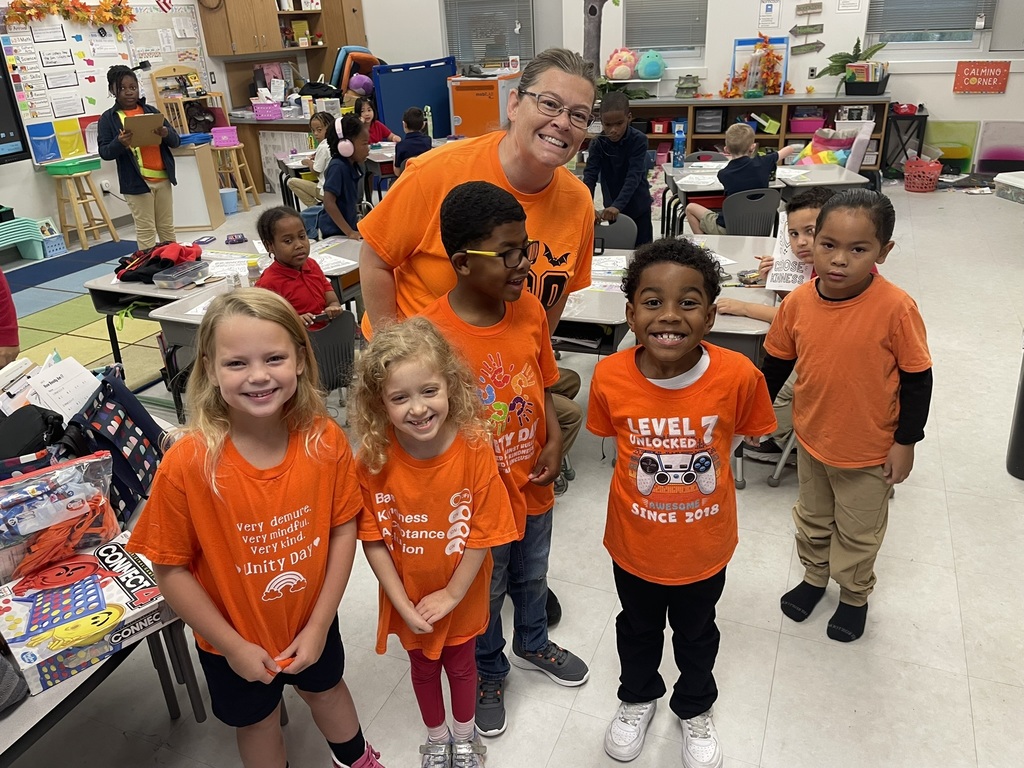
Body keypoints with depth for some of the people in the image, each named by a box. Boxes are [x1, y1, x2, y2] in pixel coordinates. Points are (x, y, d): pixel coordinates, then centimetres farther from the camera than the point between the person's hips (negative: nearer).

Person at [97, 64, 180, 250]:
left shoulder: (151, 111, 10)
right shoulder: (108, 118, 0)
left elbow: (176, 141, 7)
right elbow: (104, 152, -5)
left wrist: (166, 134, -16)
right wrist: (119, 144, -25)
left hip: (162, 178, 4)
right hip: (136, 182, -3)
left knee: (167, 228, 13)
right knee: (146, 230, 0)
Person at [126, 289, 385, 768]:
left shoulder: (325, 440, -22)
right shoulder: (186, 464, -29)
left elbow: (342, 530, -11)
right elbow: (171, 569, -19)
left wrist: (319, 624, -11)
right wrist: (234, 647, -13)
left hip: (312, 623, 2)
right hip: (235, 642, -2)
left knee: (325, 689, 31)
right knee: (257, 721, 25)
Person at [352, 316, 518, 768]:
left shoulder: (474, 448, -27)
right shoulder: (373, 458, -23)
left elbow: (483, 533, -19)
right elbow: (373, 538, -15)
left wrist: (451, 595, -13)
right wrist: (404, 604, -14)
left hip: (461, 597, -1)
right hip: (407, 599, 1)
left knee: (461, 666, 25)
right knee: (423, 668, 26)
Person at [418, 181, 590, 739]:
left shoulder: (529, 307, -10)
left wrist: (554, 440, -9)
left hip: (534, 484, 5)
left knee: (532, 576, 29)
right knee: (485, 593, 21)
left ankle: (532, 645, 59)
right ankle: (490, 673, 50)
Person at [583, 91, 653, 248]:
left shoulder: (639, 140, -19)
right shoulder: (598, 144, -11)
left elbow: (634, 176, -28)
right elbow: (590, 176, -19)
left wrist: (618, 205, -42)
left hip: (638, 207, -2)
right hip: (611, 207, 2)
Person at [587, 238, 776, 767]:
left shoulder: (739, 376, -27)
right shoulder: (610, 378, -24)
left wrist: (698, 468, -4)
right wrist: (647, 474, -4)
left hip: (704, 545, 0)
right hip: (634, 543, 1)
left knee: (696, 633, 27)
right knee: (638, 629, 28)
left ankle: (694, 708, 58)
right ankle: (638, 697, 59)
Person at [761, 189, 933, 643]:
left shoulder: (895, 307, -24)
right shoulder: (798, 303, -14)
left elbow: (917, 378, -13)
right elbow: (776, 363, 2)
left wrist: (905, 441, -10)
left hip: (870, 450, -3)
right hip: (811, 438, 3)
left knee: (858, 531, 19)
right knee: (813, 519, 26)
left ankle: (854, 594, 45)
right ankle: (813, 576, 51)